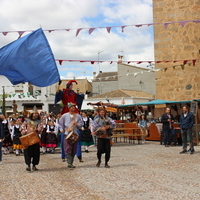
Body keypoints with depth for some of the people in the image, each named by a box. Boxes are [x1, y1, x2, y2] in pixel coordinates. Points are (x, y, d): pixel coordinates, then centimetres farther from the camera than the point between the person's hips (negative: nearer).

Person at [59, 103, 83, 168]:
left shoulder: (78, 116, 10)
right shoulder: (64, 116, 4)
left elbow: (81, 124, 11)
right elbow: (60, 123, 11)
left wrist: (77, 124, -7)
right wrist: (62, 129, -1)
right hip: (67, 134, -3)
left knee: (74, 150, 4)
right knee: (68, 149, -11)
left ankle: (71, 162, 14)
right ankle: (69, 163, -12)